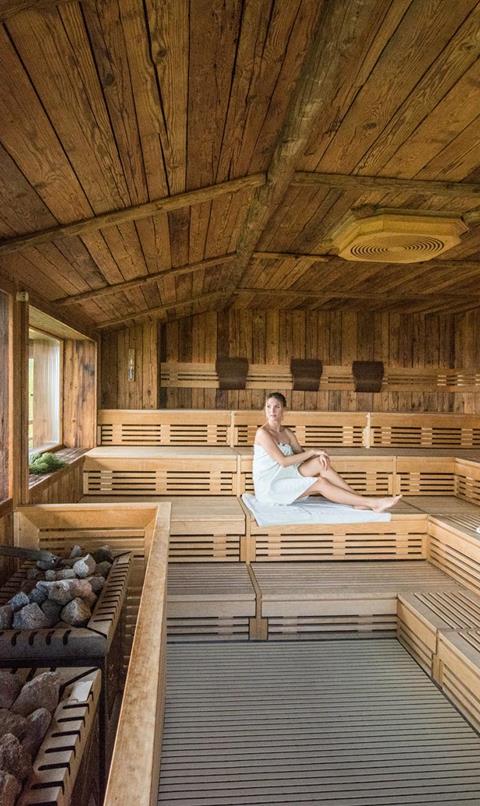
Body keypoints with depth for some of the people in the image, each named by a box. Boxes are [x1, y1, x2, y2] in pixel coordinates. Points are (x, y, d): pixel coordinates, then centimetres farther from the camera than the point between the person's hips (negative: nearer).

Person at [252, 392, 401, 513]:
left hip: (286, 477, 7)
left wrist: (318, 454, -15)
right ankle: (372, 503, -20)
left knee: (321, 462, -14)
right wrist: (311, 452, -15)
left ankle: (360, 501, -18)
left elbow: (301, 454, 8)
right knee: (320, 483, -20)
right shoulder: (262, 432, -14)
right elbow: (283, 461, -20)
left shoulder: (287, 433, 10)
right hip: (269, 486, -6)